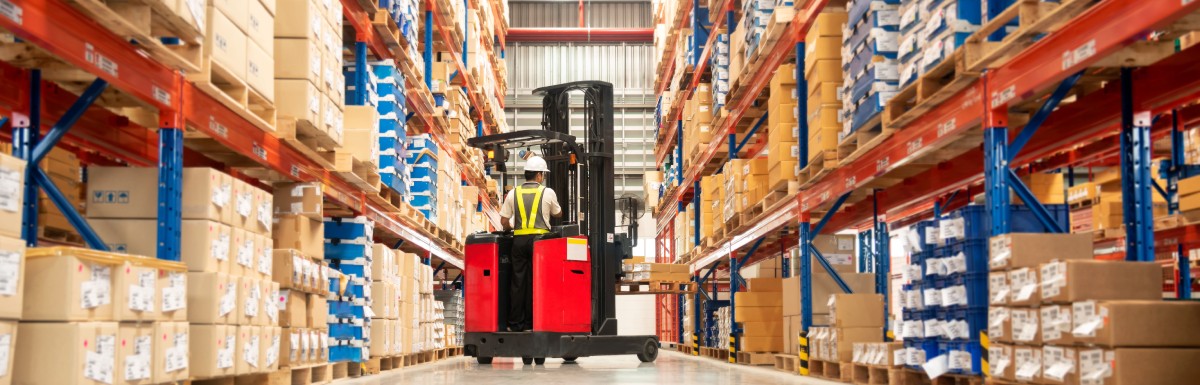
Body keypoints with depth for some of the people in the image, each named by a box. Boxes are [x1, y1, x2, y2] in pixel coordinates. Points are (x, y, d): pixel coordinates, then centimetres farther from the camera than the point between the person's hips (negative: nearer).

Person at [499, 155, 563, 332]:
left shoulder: (513, 193, 8)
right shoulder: (548, 193, 2)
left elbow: (504, 221, 9)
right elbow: (558, 214, 19)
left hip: (519, 240, 3)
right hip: (539, 238, -3)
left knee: (518, 281, 5)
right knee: (535, 281, 0)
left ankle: (515, 323, 7)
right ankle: (531, 323, 1)